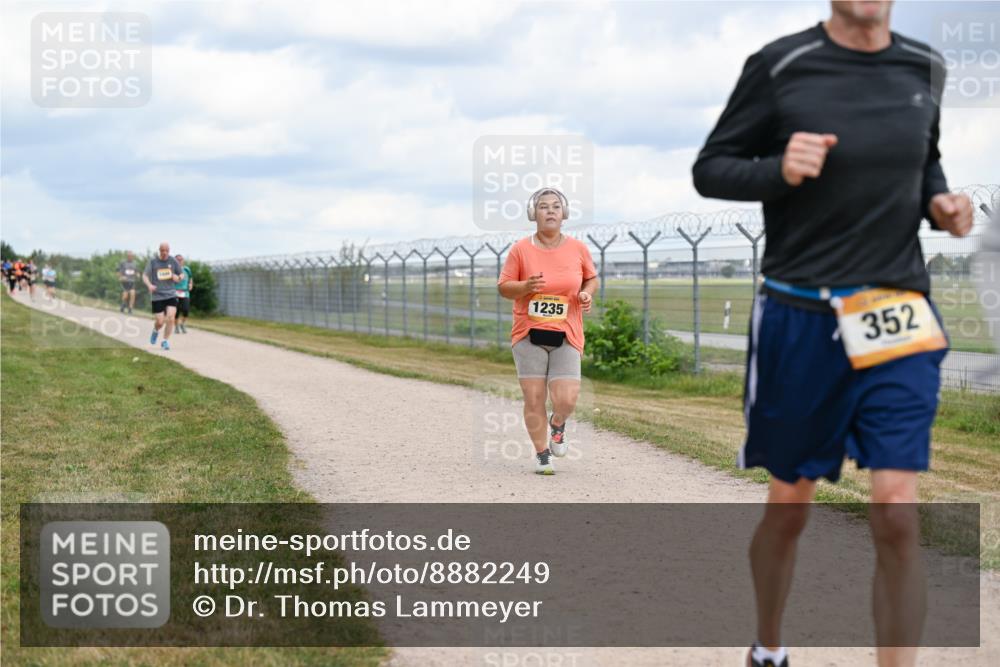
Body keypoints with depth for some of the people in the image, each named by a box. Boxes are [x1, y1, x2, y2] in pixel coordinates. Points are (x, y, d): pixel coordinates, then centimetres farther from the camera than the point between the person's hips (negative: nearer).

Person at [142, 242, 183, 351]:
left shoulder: (173, 261, 4)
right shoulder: (153, 261, -1)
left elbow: (180, 276, 16)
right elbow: (145, 276, -2)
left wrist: (177, 278, -9)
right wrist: (149, 285, -23)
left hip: (171, 294, 1)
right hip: (157, 296, -1)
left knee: (170, 318, -15)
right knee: (160, 322, -3)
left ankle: (165, 341, 0)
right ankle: (155, 331, 33)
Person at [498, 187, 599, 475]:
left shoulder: (578, 249, 2)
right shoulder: (520, 249, -2)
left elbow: (592, 278, 18)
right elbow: (503, 287, 3)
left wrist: (587, 293, -4)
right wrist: (525, 286, -16)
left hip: (566, 336, 0)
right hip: (529, 334, 0)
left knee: (566, 400, -10)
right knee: (533, 400, -1)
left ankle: (557, 424, 26)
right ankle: (541, 453, 19)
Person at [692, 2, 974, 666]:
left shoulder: (924, 68, 5)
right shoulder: (781, 65, -7)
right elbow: (710, 169, -1)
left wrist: (939, 202, 1)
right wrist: (780, 170, -20)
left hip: (900, 318, 2)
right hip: (801, 318, -2)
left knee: (897, 513, -10)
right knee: (789, 505, 12)